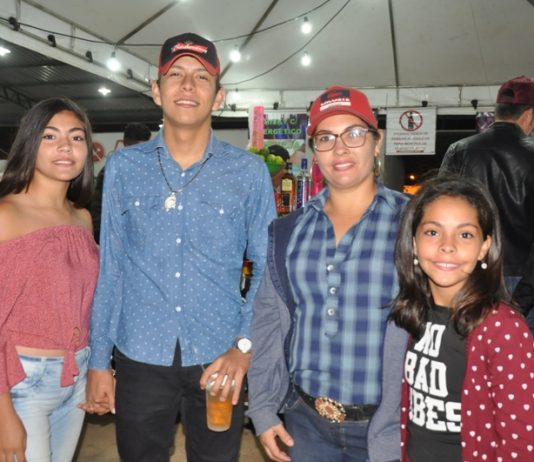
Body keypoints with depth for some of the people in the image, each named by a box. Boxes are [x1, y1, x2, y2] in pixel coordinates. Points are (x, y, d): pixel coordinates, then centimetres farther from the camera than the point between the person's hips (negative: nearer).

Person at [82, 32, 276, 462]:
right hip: (140, 358, 1)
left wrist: (245, 345, -10)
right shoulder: (124, 167, 1)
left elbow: (268, 268, 1)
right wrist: (98, 361, 3)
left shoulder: (250, 172, -3)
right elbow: (109, 268, 3)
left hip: (219, 362, 0)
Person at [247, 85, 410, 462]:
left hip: (385, 427, -3)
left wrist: (402, 431, -13)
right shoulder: (288, 231, 3)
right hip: (303, 422, 4)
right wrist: (263, 408, 3)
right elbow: (268, 320, 6)